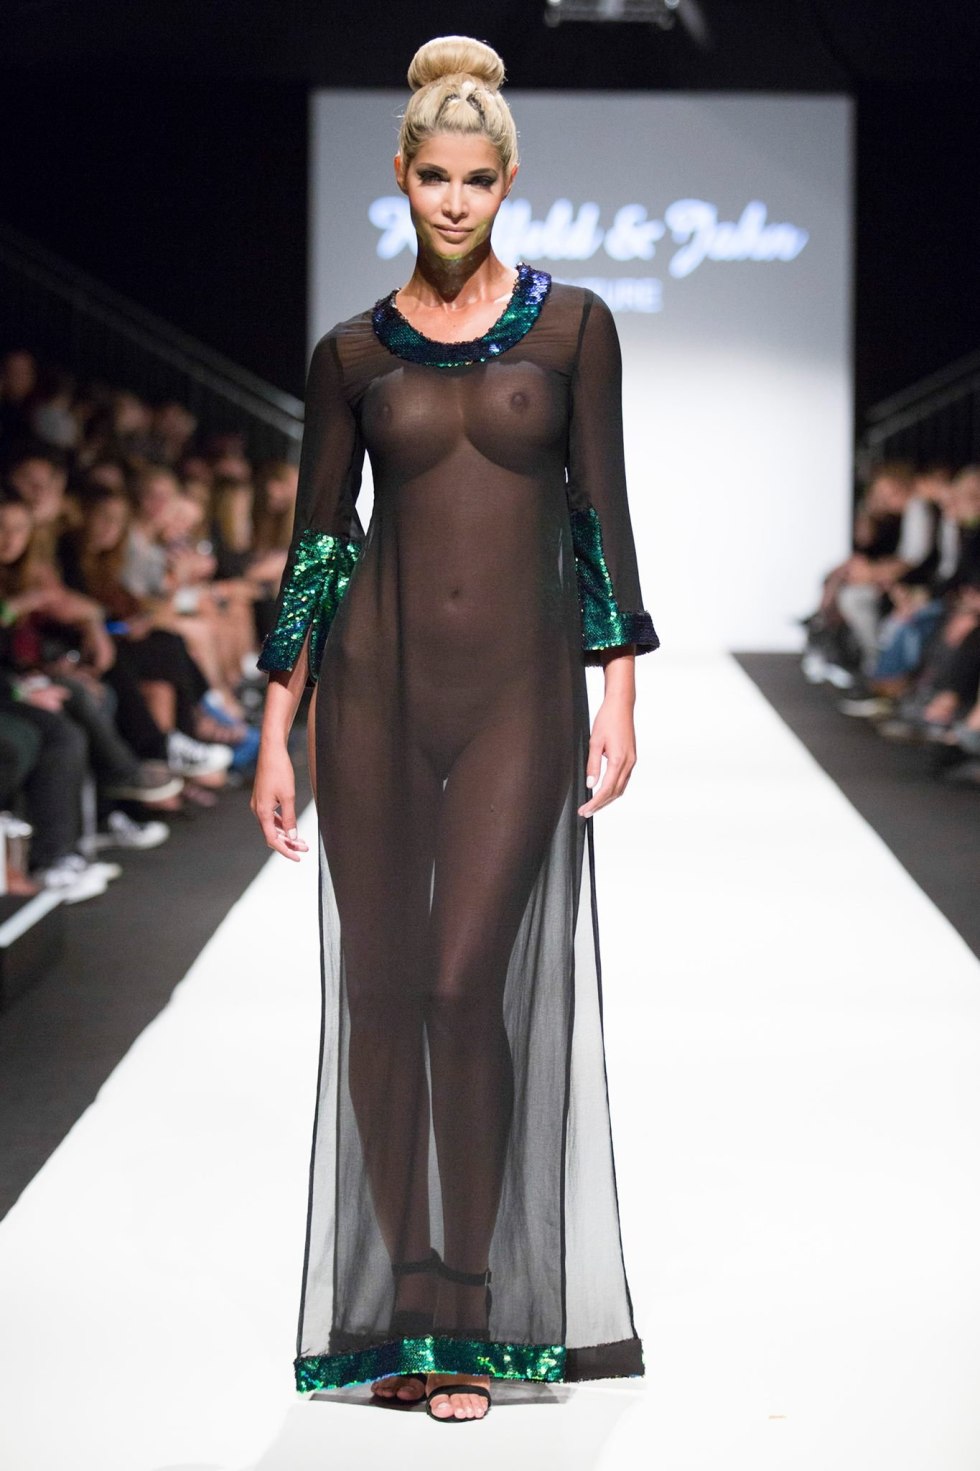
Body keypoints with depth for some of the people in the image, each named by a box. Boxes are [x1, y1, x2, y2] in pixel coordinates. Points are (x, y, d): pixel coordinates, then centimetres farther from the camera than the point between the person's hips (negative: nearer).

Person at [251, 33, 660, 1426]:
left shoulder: (570, 323, 5)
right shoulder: (354, 352, 7)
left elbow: (601, 512, 3)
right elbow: (315, 541, 8)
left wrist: (619, 696, -4)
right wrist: (275, 735, 4)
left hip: (519, 685, -2)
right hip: (377, 684, 2)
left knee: (471, 985, -8)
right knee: (381, 988, 2)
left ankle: (475, 1317, 4)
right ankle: (402, 1307, 14)